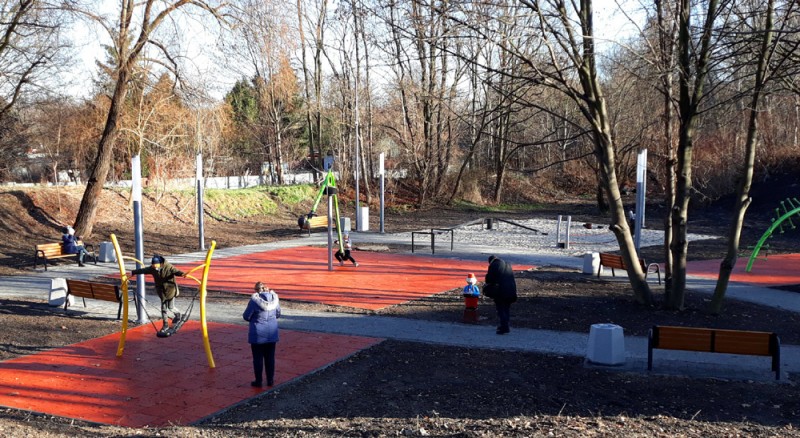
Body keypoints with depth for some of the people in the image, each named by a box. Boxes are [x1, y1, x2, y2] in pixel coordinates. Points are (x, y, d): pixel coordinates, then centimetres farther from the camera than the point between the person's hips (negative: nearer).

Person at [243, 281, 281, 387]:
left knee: (258, 358, 8)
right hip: (272, 333, 4)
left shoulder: (254, 300, -17)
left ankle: (258, 381, 15)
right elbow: (278, 314, 9)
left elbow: (246, 316, -10)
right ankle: (270, 380, 21)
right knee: (270, 357, 14)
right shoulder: (274, 298, -2)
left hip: (258, 334, -4)